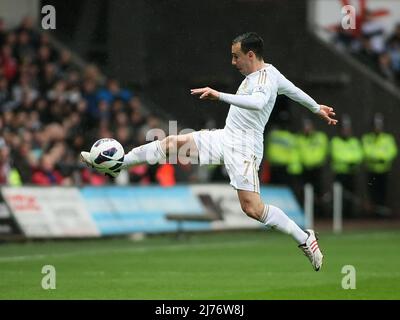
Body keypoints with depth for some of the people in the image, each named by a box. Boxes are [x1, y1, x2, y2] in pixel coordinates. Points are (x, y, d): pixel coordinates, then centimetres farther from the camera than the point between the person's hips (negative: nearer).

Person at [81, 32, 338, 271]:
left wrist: (219, 95, -42)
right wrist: (317, 108, 42)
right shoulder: (268, 72, 12)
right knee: (173, 143, 3)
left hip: (243, 148, -10)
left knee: (252, 208, -17)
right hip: (225, 137, 10)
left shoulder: (266, 77, -17)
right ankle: (117, 165, 12)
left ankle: (305, 239, -4)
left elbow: (258, 102, -38)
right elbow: (294, 90, 26)